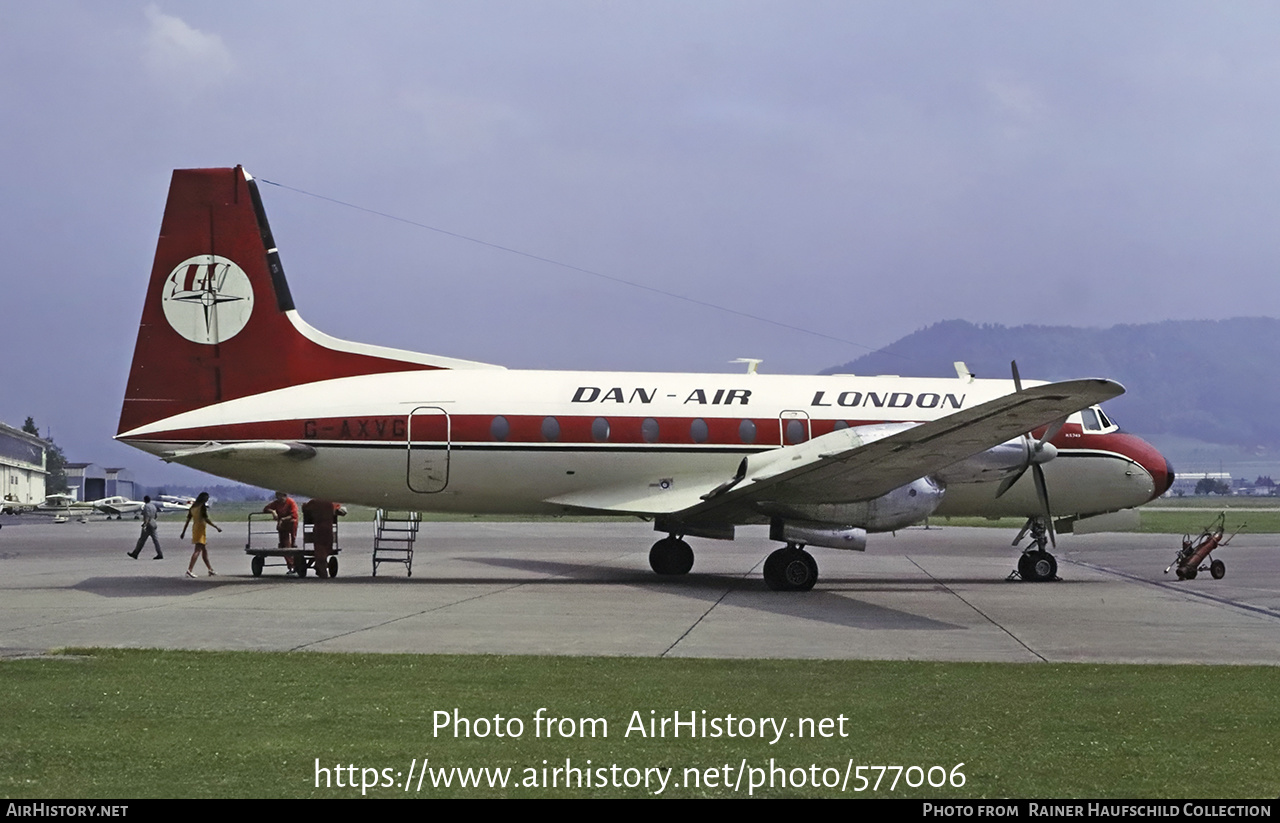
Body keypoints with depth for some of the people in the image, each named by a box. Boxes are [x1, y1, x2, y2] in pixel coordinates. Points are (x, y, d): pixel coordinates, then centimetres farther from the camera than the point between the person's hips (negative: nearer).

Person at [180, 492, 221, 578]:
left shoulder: (193, 506, 14)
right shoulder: (203, 506, -10)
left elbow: (188, 520, 14)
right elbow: (206, 519, -17)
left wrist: (183, 532, 16)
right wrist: (216, 527, -13)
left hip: (194, 528, 9)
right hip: (200, 528, -9)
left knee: (204, 550, 16)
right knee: (198, 550, -13)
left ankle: (210, 570, 24)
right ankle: (189, 570, -24)